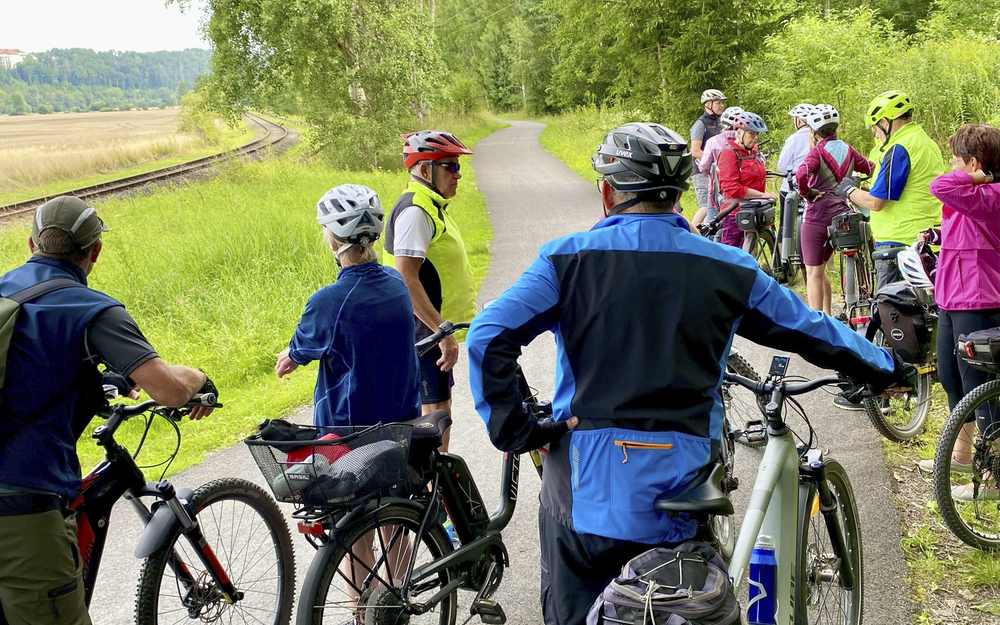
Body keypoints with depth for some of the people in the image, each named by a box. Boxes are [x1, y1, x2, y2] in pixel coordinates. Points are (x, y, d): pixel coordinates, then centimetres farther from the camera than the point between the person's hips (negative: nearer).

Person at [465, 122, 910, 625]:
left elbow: (488, 338, -14)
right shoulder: (728, 269, 2)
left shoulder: (568, 258, -3)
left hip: (587, 487, -1)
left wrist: (512, 429, -6)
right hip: (683, 483, 2)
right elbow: (816, 333, 12)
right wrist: (885, 367, 28)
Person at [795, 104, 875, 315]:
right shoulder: (847, 150, 7)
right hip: (840, 214, 7)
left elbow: (801, 174, -29)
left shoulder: (818, 151, -12)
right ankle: (827, 315, 24)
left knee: (813, 272, 1)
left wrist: (807, 192, -13)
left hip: (817, 216, -7)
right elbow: (871, 169, 15)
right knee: (820, 269, 21)